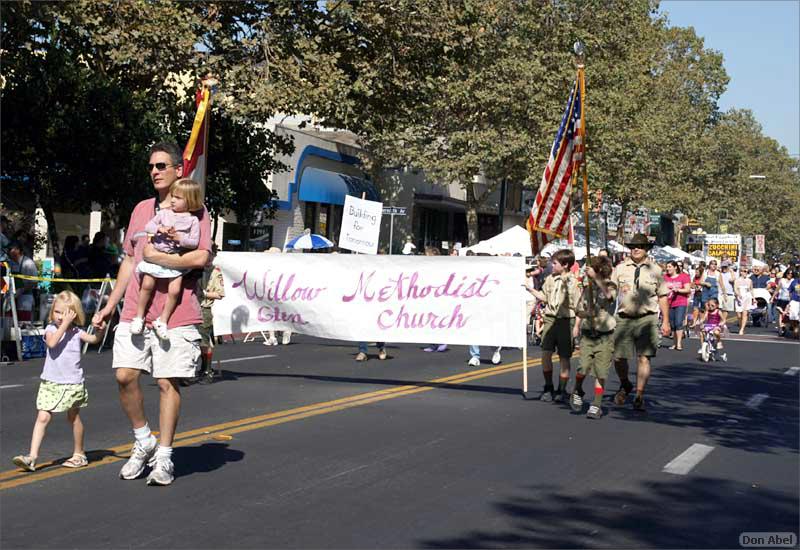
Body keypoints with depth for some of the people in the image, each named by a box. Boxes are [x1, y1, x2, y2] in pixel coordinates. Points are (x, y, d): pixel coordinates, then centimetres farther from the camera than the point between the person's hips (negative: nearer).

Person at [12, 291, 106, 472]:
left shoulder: (77, 331, 2)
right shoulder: (51, 329, -3)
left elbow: (94, 339, -9)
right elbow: (52, 342, -23)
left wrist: (101, 329, -28)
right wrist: (65, 324, -25)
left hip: (72, 383, 1)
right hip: (50, 383, -1)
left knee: (74, 417, 11)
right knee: (42, 417, -8)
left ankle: (79, 454, 25)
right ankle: (32, 457, -11)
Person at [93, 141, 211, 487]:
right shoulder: (141, 209, 17)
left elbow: (200, 257, -16)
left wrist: (156, 257, -9)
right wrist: (110, 305, 21)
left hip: (176, 314, -5)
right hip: (135, 312, 5)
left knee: (168, 382, -1)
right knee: (125, 376, -4)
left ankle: (163, 457, 9)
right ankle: (143, 441, 17)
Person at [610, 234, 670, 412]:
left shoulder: (654, 270, 8)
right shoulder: (620, 268, 8)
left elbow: (663, 296, 10)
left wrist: (666, 321, 7)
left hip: (647, 319, -1)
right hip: (624, 318, 1)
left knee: (644, 358, -6)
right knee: (618, 357, 0)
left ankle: (639, 396, 2)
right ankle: (625, 385, 29)